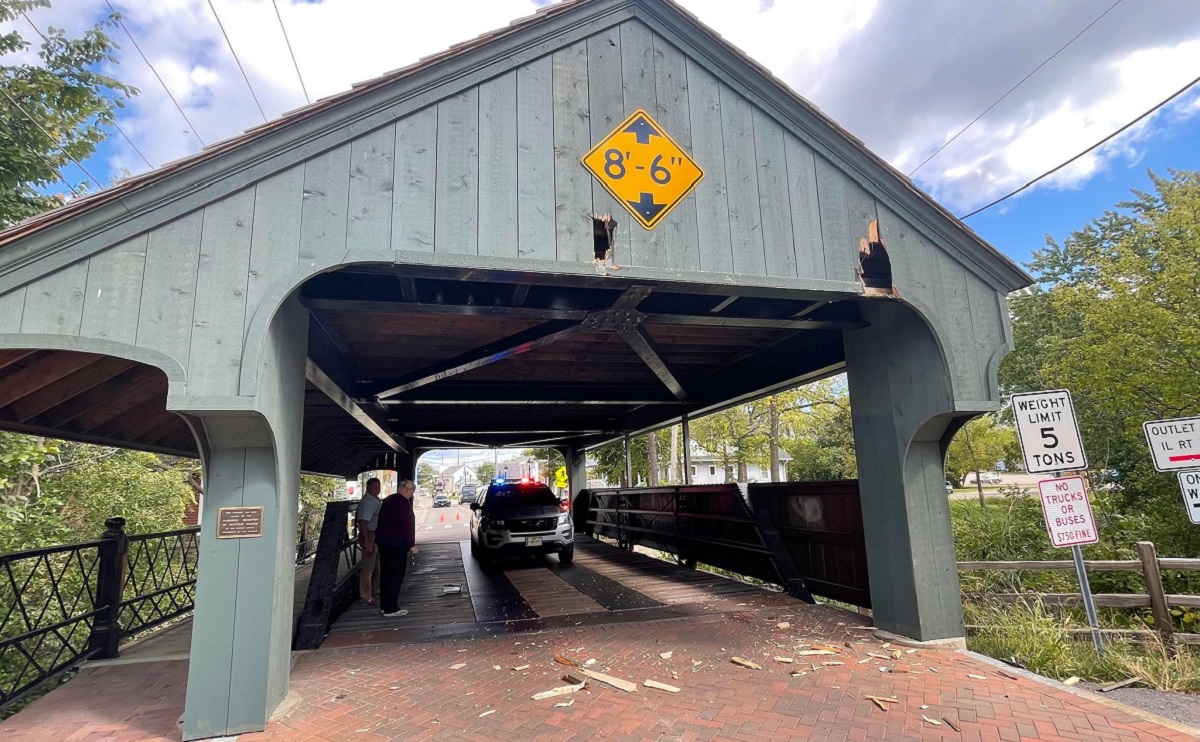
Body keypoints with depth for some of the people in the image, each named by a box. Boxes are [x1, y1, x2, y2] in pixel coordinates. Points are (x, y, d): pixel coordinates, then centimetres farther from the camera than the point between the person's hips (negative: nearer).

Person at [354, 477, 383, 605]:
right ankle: (366, 597, 6)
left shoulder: (376, 500, 13)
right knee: (368, 567, -2)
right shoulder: (367, 501, -17)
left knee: (378, 566, 18)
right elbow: (363, 521, -24)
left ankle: (375, 591, 31)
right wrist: (367, 541, -27)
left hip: (378, 537, 10)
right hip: (370, 537, -10)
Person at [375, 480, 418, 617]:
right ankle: (391, 608, -3)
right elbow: (406, 525, -18)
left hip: (383, 540, 9)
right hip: (396, 542, -9)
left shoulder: (388, 500, 14)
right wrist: (411, 544, -14)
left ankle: (384, 605, 21)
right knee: (396, 574, -4)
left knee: (386, 572, 14)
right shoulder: (403, 503, -15)